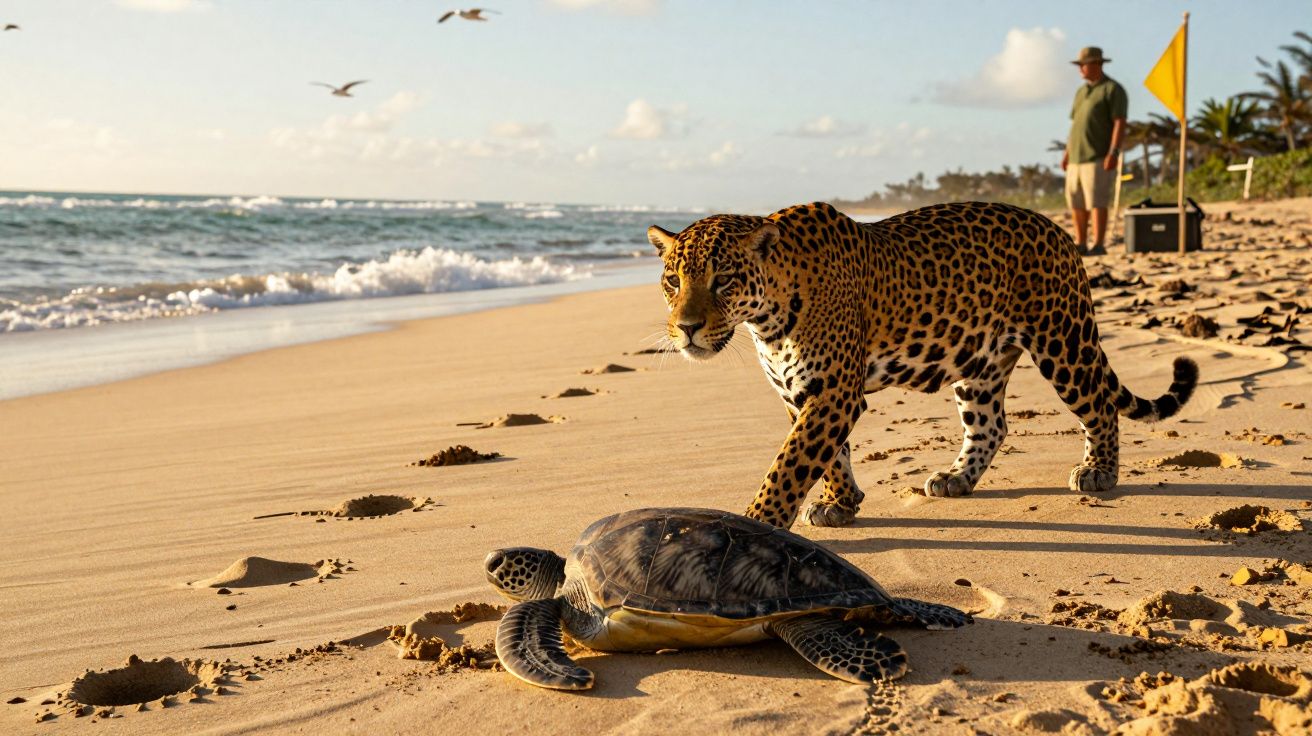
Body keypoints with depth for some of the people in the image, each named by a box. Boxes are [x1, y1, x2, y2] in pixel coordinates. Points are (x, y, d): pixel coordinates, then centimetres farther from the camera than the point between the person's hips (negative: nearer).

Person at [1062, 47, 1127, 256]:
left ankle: (1098, 245, -9)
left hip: (1099, 158, -8)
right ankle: (1080, 244, 12)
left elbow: (1120, 123, -13)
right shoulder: (1082, 91, 18)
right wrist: (1067, 152, 16)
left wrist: (1113, 153, -22)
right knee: (1075, 201, 6)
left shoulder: (1113, 90, -6)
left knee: (1096, 201, -11)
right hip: (1077, 157, 8)